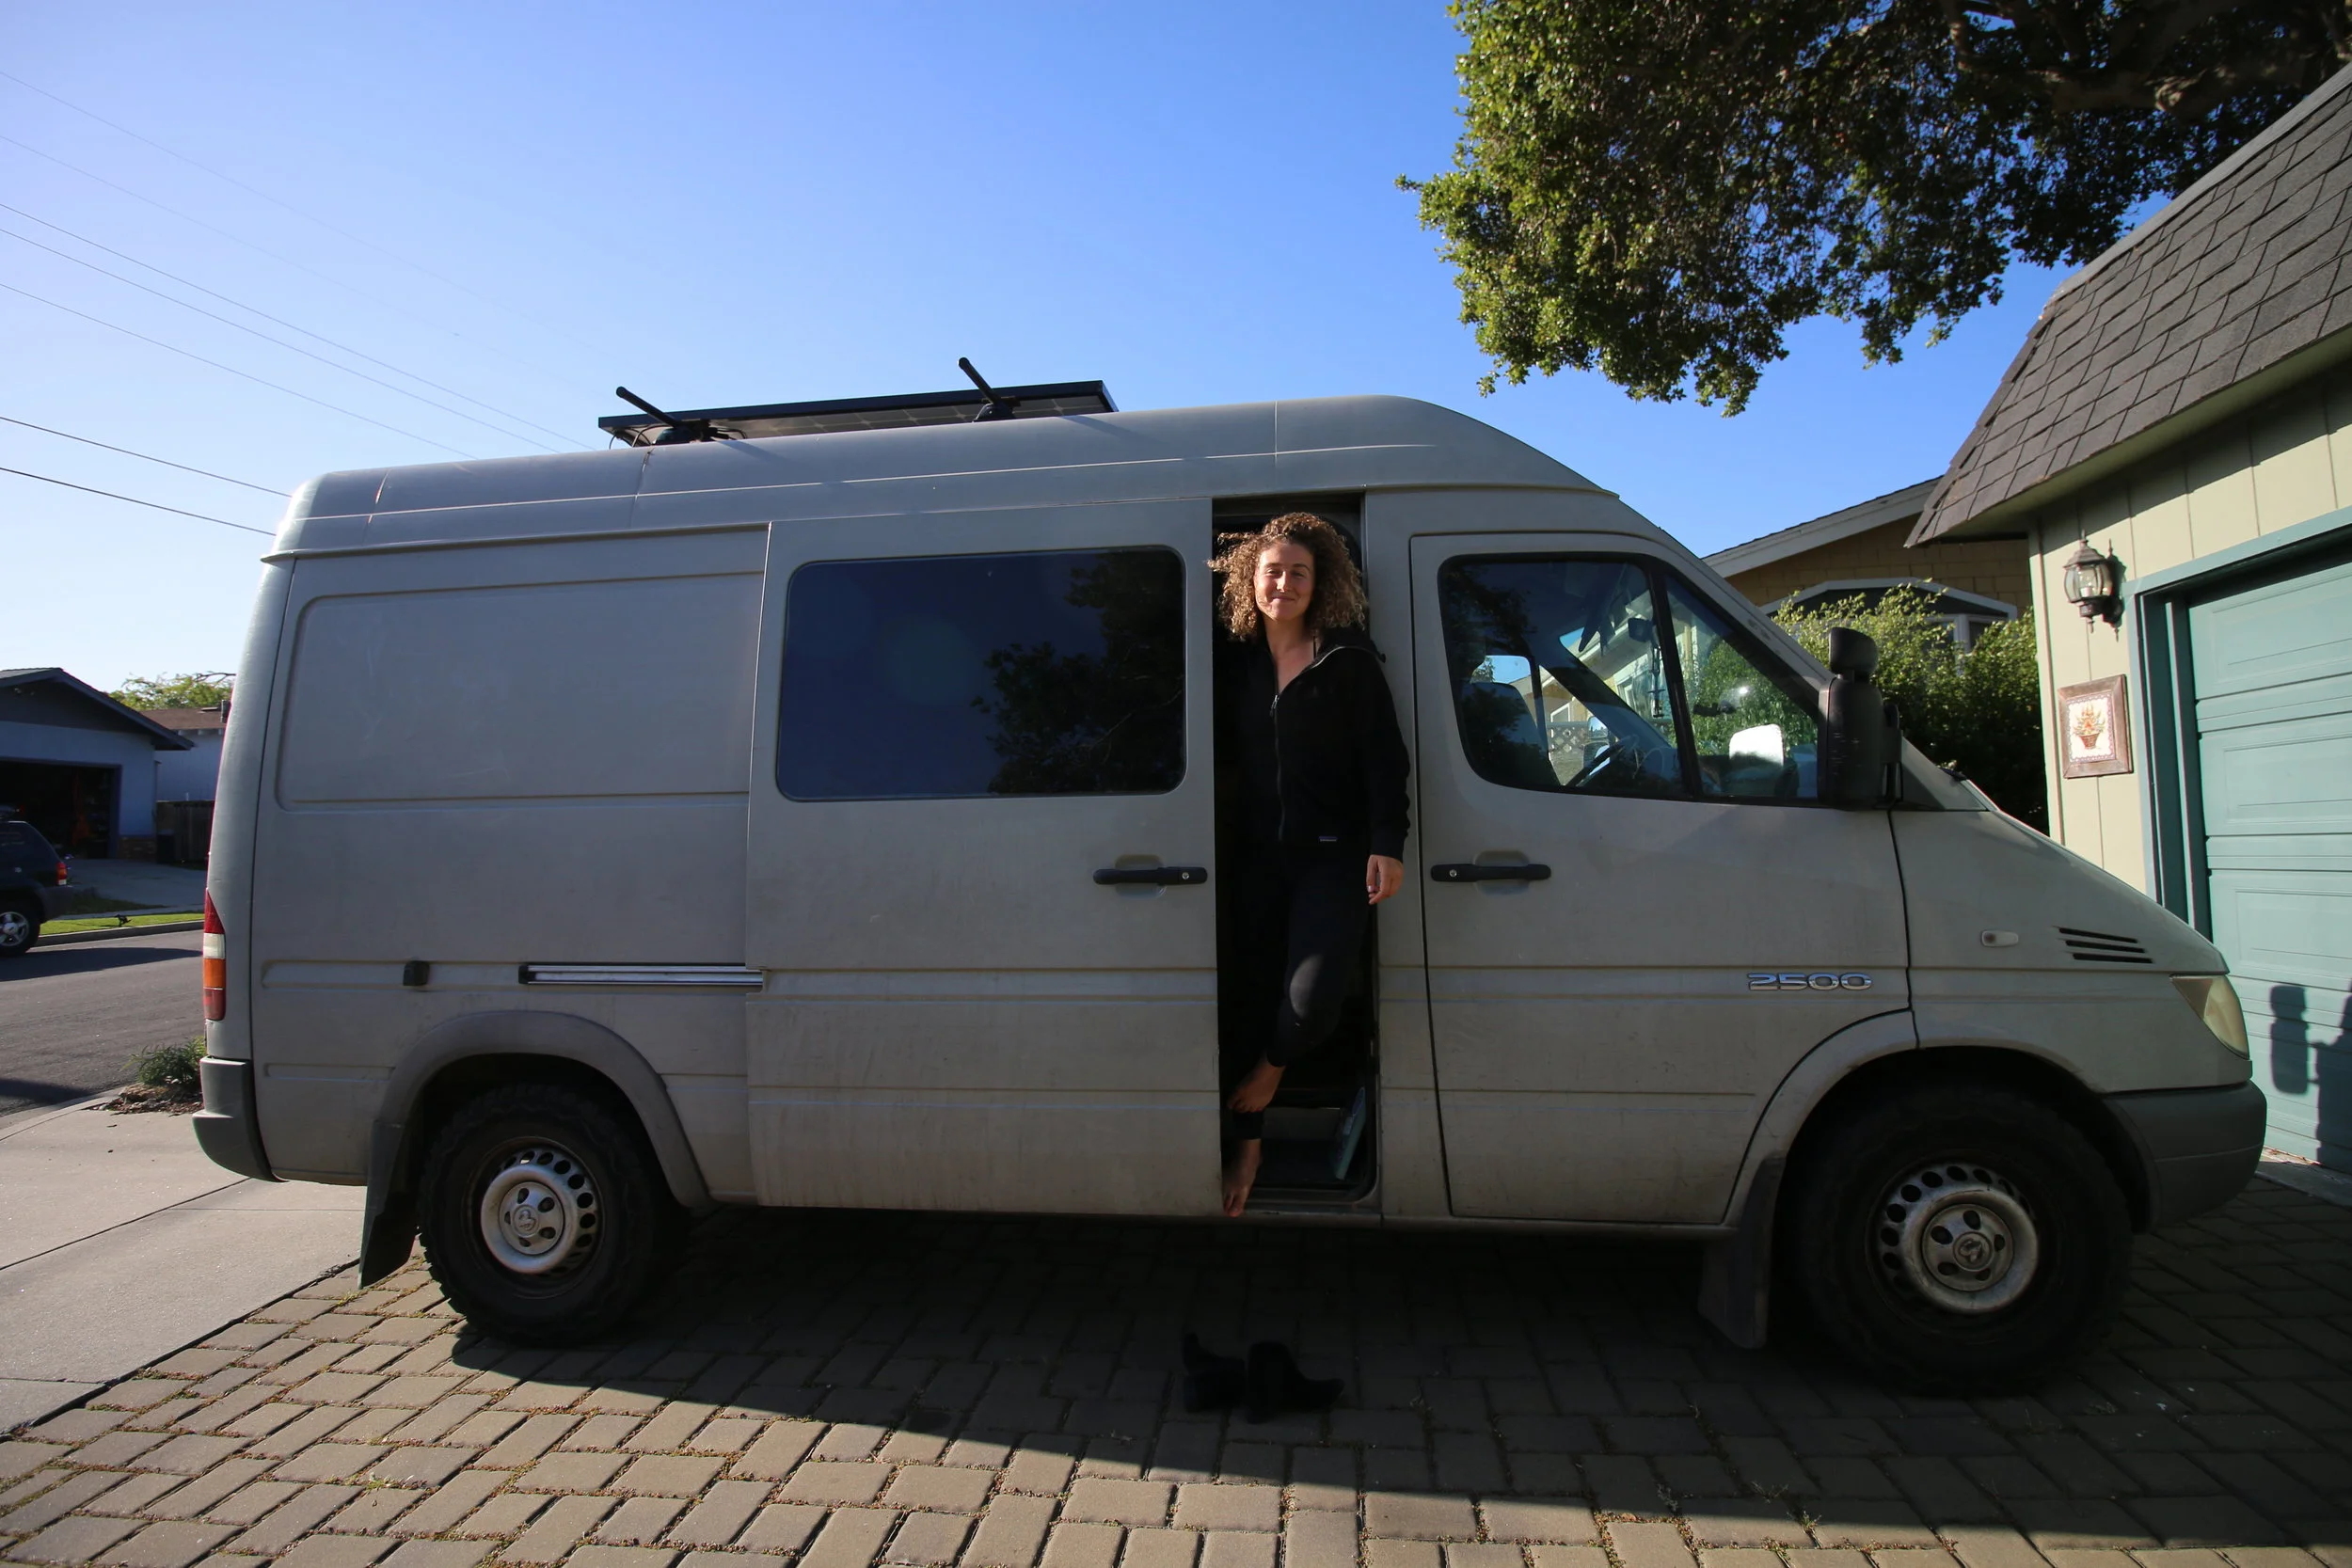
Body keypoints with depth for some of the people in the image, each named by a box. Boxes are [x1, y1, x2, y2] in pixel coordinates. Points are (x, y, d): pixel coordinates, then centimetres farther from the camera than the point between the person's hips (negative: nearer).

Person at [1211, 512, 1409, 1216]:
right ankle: (1247, 1142, 23)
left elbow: (1383, 758, -4)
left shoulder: (1349, 661, -3)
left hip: (1332, 853, -3)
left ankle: (1266, 1074, 19)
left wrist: (1386, 844, -12)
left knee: (1311, 999, -17)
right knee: (1249, 996, 7)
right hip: (1254, 854, 3)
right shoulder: (1234, 663, 7)